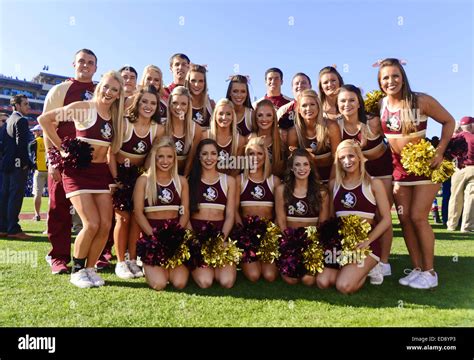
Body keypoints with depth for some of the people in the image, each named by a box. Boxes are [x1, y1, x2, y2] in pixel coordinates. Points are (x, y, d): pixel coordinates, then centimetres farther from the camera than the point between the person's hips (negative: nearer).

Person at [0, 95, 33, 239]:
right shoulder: (21, 120, -9)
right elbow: (21, 143, -18)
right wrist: (25, 163, -13)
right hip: (18, 164, -9)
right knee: (16, 196, -8)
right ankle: (13, 229, -8)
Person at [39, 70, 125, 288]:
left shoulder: (116, 117, 10)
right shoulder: (83, 108, -7)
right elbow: (44, 119, -9)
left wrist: (115, 175, 5)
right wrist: (62, 148, -8)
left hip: (102, 173, 6)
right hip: (78, 172, -5)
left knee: (106, 225, -2)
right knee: (92, 224, -14)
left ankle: (90, 268, 17)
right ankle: (77, 271, 9)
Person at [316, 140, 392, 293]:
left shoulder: (373, 183, -1)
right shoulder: (334, 184, 10)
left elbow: (386, 219, -4)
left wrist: (367, 241, -16)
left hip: (365, 243, -4)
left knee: (344, 286, -23)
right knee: (322, 282, -17)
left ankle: (367, 270, 10)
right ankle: (360, 271, 9)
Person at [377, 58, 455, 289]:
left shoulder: (421, 100, -13)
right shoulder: (380, 105, -1)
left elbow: (448, 121, -4)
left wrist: (439, 152, -12)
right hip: (399, 167, 5)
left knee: (418, 217, -7)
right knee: (404, 218, 5)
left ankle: (430, 272, 9)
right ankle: (417, 269, 18)